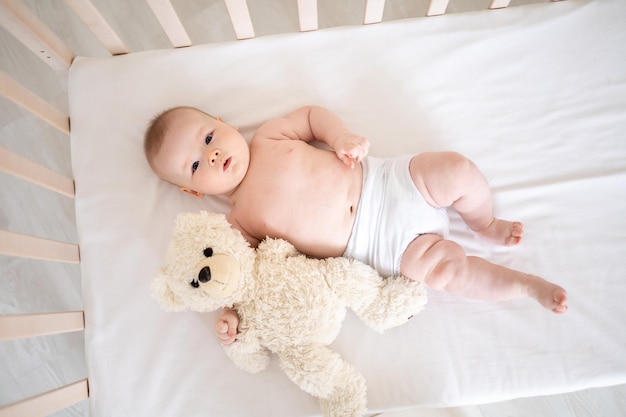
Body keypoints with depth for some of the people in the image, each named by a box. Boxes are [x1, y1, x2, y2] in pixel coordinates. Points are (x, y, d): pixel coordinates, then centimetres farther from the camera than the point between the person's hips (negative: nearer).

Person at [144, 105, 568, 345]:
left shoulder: (268, 135, 3)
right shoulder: (239, 222, -3)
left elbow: (311, 114, 12)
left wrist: (342, 136, -5)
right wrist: (234, 312, -17)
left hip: (386, 179, 3)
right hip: (384, 243, -2)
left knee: (458, 168, -13)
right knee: (441, 266, -19)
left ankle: (486, 223, 19)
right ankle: (524, 284, 10)